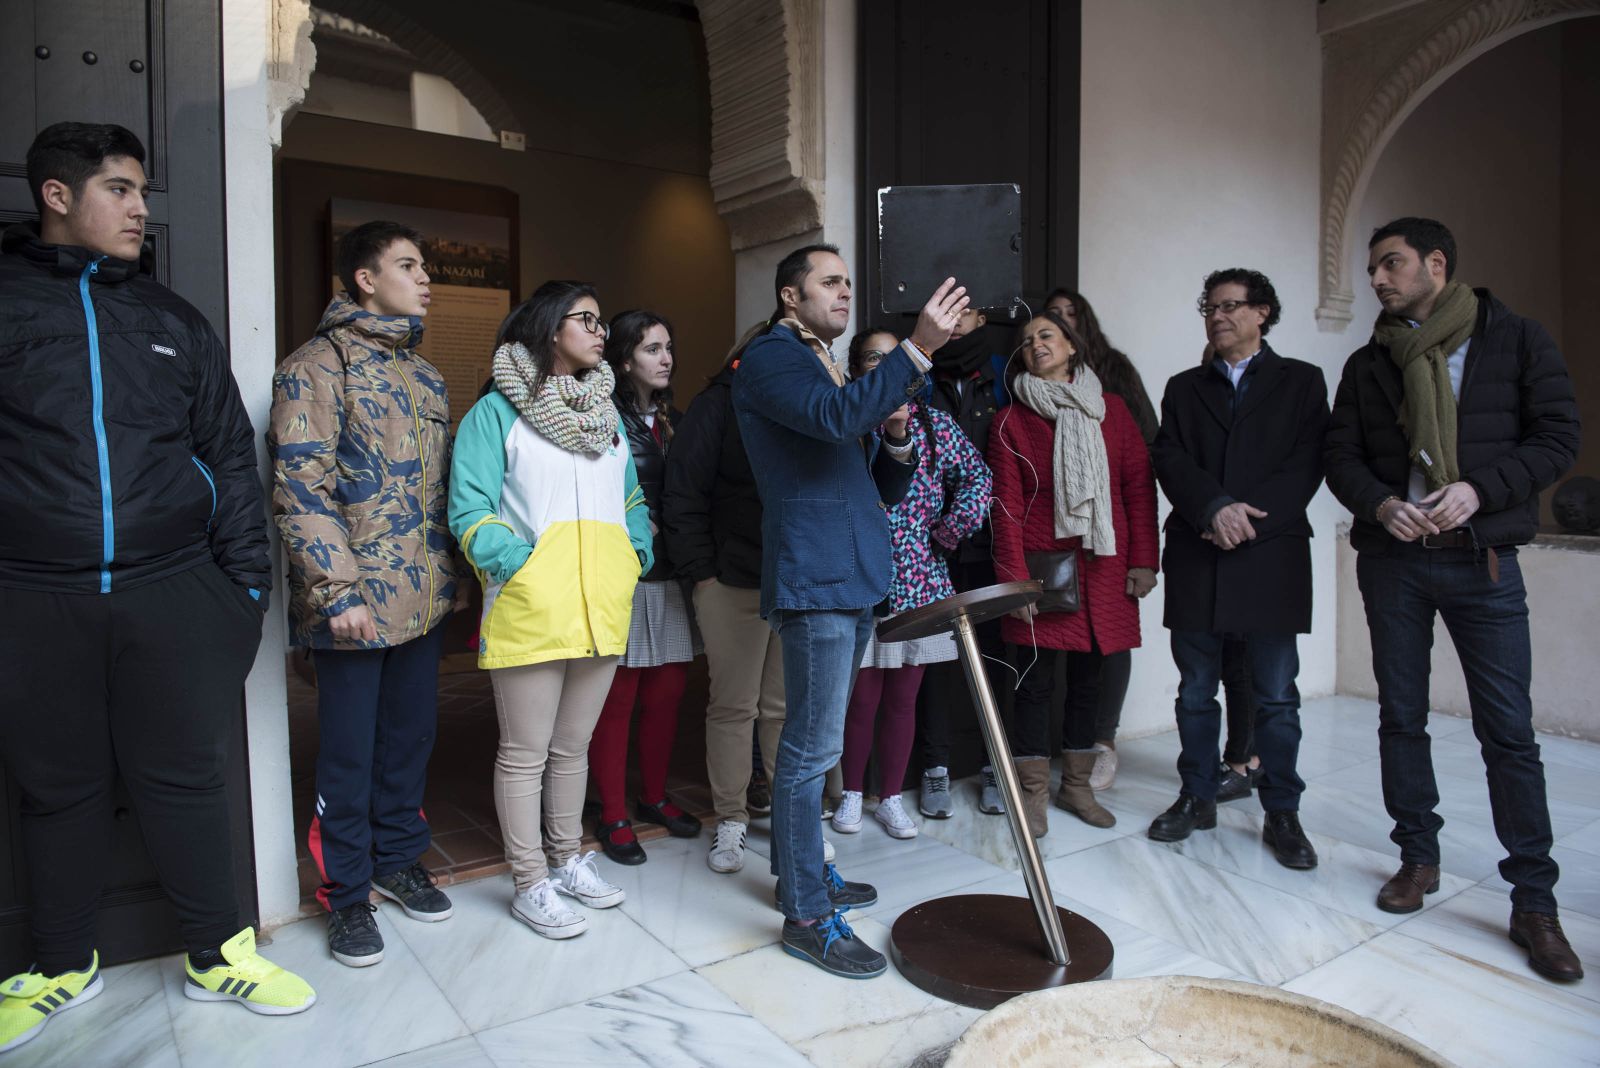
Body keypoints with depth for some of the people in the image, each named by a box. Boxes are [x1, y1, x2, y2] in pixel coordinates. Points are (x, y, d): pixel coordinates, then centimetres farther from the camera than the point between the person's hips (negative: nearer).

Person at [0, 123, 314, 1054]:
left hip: (172, 592, 1)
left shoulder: (172, 319, 12)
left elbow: (231, 458, 11)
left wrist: (247, 585, 5)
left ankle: (219, 956, 22)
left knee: (186, 777, 8)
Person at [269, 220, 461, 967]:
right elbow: (300, 486, -15)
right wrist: (338, 592, -19)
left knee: (411, 736, 15)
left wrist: (453, 572, 12)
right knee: (349, 752, 6)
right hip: (358, 602, -6)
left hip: (424, 597, 7)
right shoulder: (318, 365, -8)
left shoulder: (423, 375, 15)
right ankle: (347, 891, 23)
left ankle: (398, 858, 34)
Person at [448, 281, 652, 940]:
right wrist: (518, 567, -17)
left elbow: (631, 500, 22)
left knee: (574, 745, 18)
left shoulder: (607, 414, 18)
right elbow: (471, 512, -8)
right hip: (530, 609, -6)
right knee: (525, 752, 5)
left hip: (603, 608, 6)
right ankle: (530, 883, 18)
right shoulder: (496, 412, -2)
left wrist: (638, 556, 7)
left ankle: (567, 858, 33)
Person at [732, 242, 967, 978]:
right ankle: (806, 917, 3)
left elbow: (882, 489, 21)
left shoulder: (833, 369, 22)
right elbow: (835, 416, -26)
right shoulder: (769, 358, -4)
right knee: (813, 747, -6)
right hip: (815, 577, -9)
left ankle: (800, 870, 31)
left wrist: (896, 440, 1)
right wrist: (917, 349, -27)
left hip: (855, 576, 9)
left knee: (813, 741, 17)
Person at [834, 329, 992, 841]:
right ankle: (853, 793, 24)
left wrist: (950, 531, -4)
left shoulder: (932, 422, 6)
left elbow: (977, 476, 4)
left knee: (903, 697, 10)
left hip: (920, 582, 3)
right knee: (862, 695, 4)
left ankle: (891, 797, 25)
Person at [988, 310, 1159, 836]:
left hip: (1105, 566, 3)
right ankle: (1033, 793, 14)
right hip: (1044, 563, -3)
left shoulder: (1111, 409, 8)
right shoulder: (1012, 421, 1)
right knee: (1037, 678, 0)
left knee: (1088, 674, 11)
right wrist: (1015, 579, -11)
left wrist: (1143, 560, -1)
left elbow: (1139, 486, 6)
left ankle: (1076, 785, 25)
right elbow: (1007, 505, -4)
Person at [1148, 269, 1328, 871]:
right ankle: (1197, 798, 21)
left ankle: (1281, 813, 14)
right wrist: (1216, 507, -16)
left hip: (1272, 555, -2)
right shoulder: (1184, 387, 15)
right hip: (1195, 556, 2)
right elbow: (1169, 459, 1)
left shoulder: (1301, 381, 10)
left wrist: (1249, 518, -13)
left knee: (1276, 695, 3)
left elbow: (1308, 465, -1)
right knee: (1195, 690, 8)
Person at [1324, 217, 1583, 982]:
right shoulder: (1368, 365, 11)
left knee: (1508, 730, -3)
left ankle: (1534, 902, 7)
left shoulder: (1517, 341, 3)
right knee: (1401, 717, 9)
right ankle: (1419, 857, 24)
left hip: (1482, 558, -3)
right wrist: (1381, 503, -11)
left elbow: (1558, 437, -2)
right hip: (1392, 558, 3)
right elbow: (1340, 455, 8)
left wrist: (1479, 488, -17)